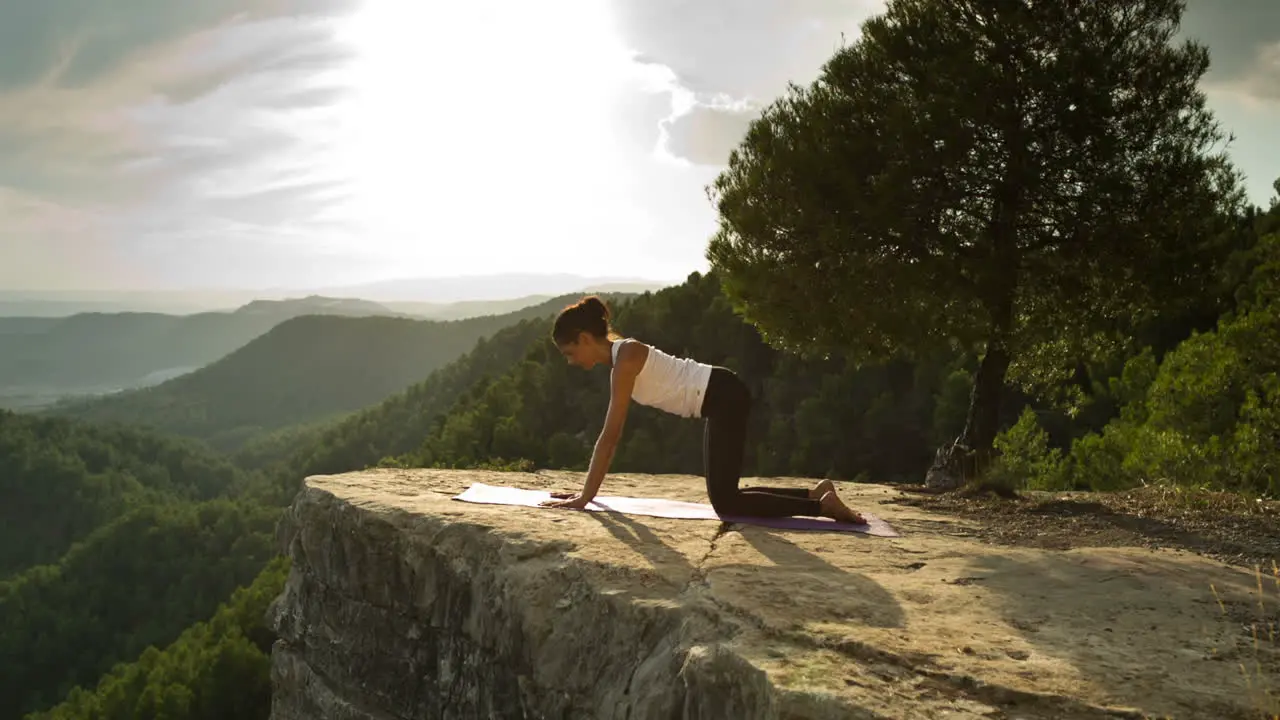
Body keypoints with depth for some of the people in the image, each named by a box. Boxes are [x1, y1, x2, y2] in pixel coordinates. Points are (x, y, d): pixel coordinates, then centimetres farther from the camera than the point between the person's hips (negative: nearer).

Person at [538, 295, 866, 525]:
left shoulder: (625, 357, -17)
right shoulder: (619, 355, 11)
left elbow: (610, 436, -19)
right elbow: (611, 434, 16)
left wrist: (584, 497, -16)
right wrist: (587, 490, 15)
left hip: (725, 397, -10)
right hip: (723, 399, 10)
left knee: (725, 503, -9)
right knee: (725, 495, 12)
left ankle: (822, 505, -4)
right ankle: (816, 492, 18)